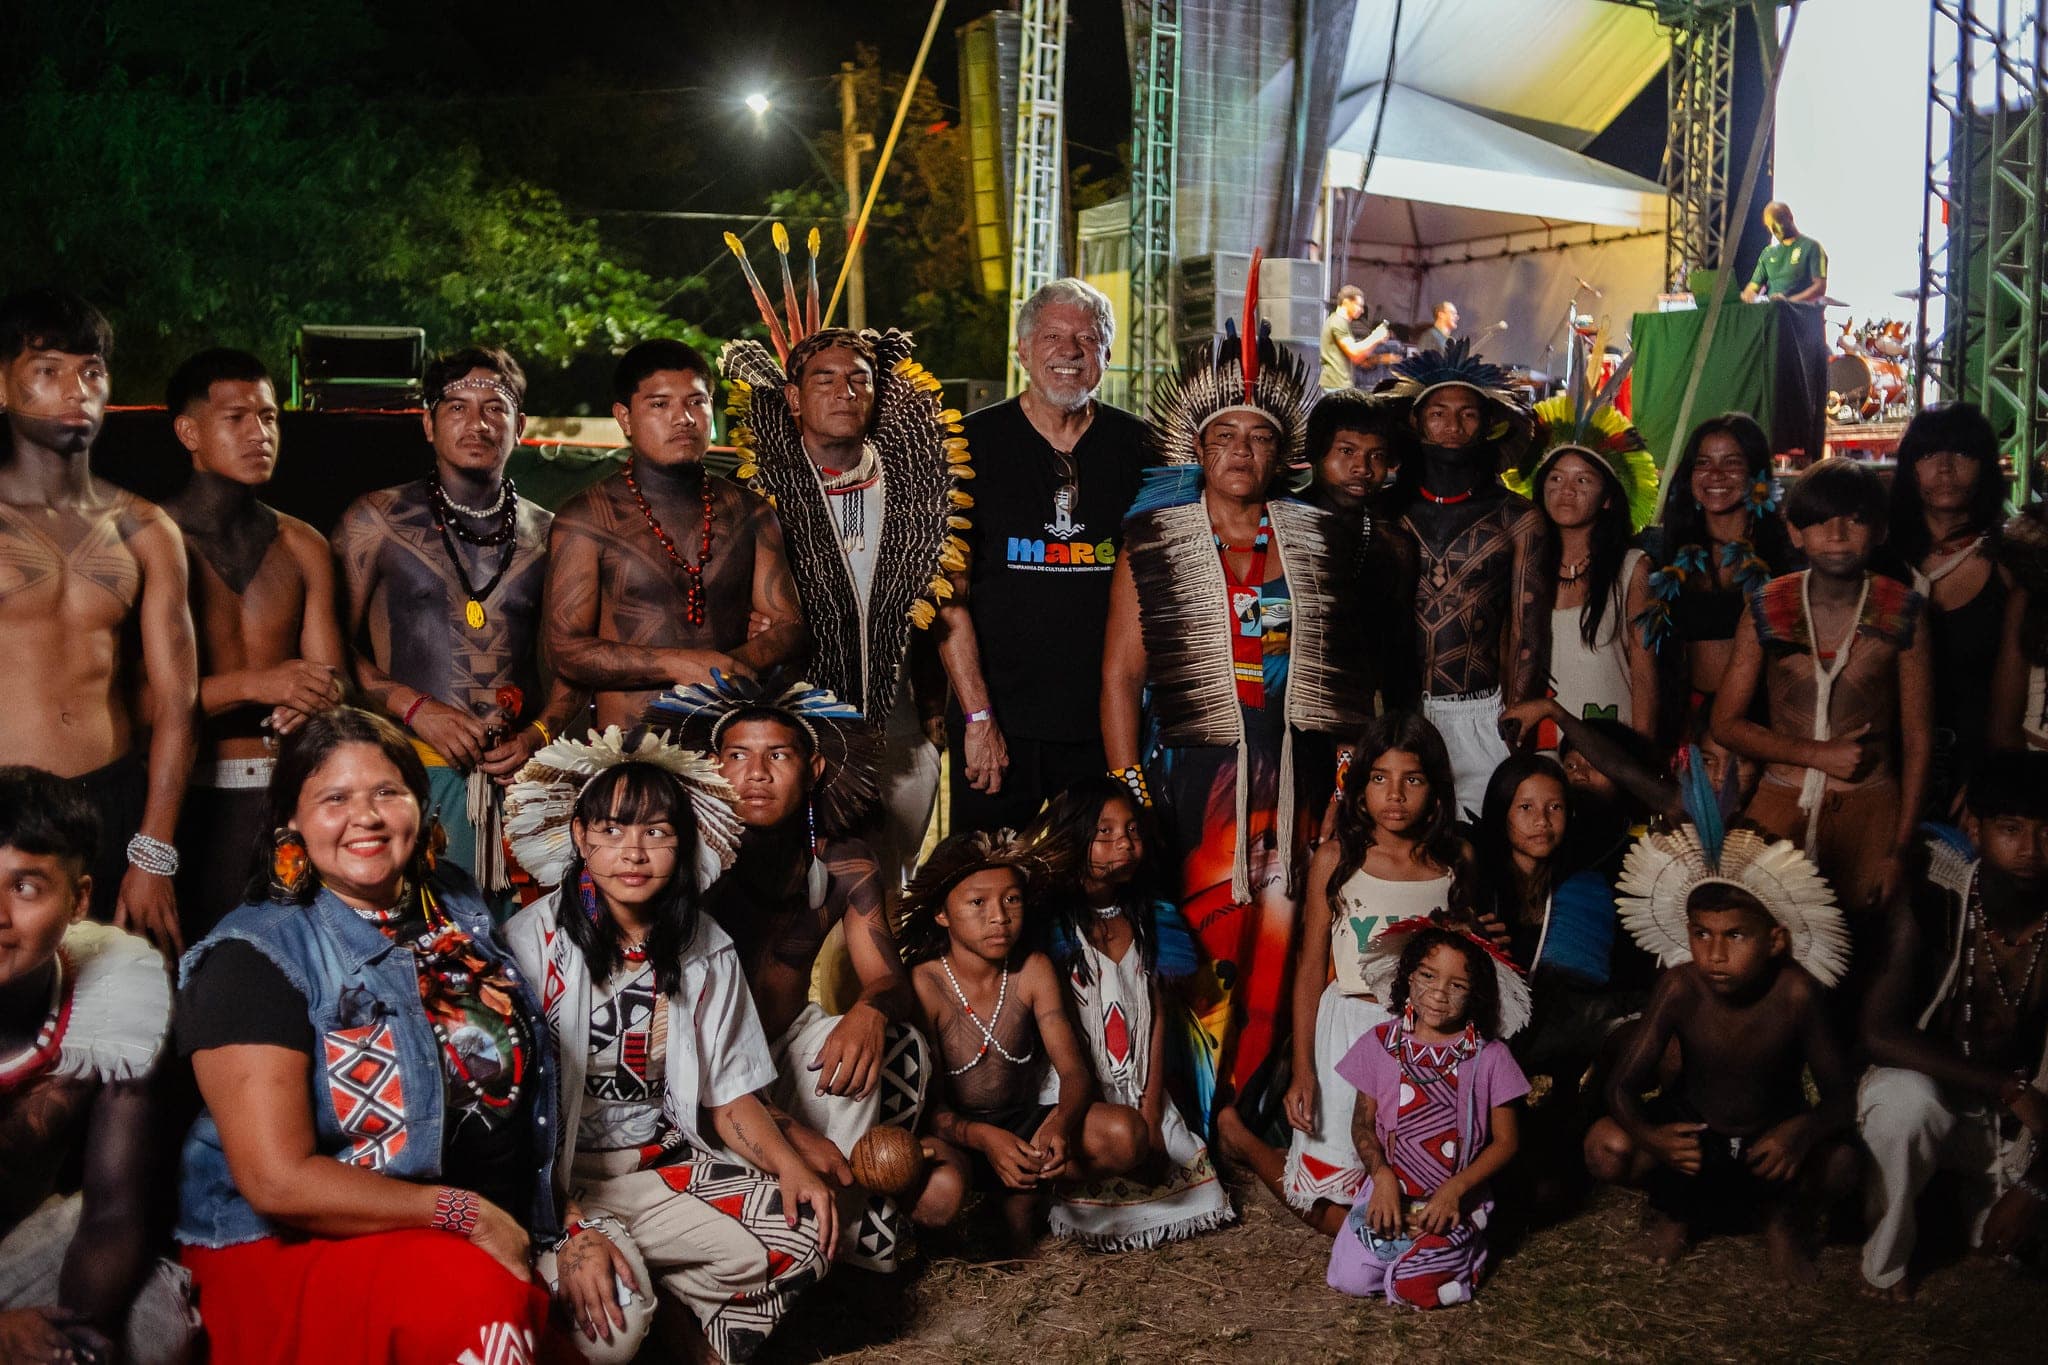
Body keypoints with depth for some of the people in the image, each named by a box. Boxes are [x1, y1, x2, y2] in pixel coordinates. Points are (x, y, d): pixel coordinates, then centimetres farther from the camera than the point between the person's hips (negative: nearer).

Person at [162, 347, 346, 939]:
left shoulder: (303, 547, 12)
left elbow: (329, 679, 8)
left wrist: (312, 701, -15)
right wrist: (251, 685, -19)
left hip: (287, 792, 3)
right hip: (187, 794, -3)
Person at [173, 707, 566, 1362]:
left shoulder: (457, 906, 8)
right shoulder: (255, 957, -11)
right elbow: (277, 1182, -17)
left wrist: (575, 1227, 5)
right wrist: (469, 1214, -16)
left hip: (492, 1236, 6)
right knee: (475, 1299, -32)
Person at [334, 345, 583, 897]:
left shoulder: (550, 535, 14)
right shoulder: (375, 520, 7)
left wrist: (540, 733, -2)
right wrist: (414, 708, -9)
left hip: (521, 774, 2)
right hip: (414, 770, -2)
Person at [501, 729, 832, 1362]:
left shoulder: (707, 951, 2)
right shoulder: (532, 942, -12)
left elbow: (730, 1095, 6)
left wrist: (791, 1165, -13)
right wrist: (569, 1228, -25)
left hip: (665, 1166, 4)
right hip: (560, 1176, -4)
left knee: (806, 1233, -18)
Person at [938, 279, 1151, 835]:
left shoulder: (1138, 447, 6)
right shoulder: (974, 441, -1)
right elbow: (949, 595, -4)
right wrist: (978, 715, -11)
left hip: (1108, 721, 2)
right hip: (998, 718, -2)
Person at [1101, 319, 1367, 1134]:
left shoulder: (1318, 541, 11)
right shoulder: (1153, 545, 5)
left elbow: (1348, 662, 13)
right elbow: (1121, 672, 4)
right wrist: (1127, 787, -2)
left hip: (1299, 773, 2)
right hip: (1200, 767, -2)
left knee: (1279, 943, 3)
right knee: (1208, 943, -4)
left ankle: (1253, 1111, 16)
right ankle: (1199, 1121, 10)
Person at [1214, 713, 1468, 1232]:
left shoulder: (1457, 860, 2)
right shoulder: (1336, 859, -5)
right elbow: (1310, 968, -4)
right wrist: (1303, 1071, -8)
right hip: (1349, 1029, -3)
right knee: (1339, 1216, -1)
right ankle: (1239, 1136, 24)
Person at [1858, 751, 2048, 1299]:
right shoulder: (1929, 908, -21)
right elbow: (1880, 1035, -28)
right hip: (1929, 1092, -4)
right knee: (1903, 1102, -37)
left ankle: (1981, 1197, 20)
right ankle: (1886, 1264, -11)